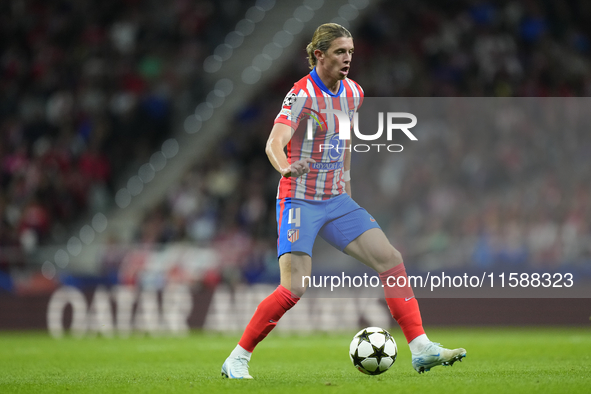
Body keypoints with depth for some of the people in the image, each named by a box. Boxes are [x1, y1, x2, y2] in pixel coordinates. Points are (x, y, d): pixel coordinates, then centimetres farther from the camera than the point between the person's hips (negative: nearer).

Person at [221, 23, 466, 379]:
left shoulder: (354, 92, 5)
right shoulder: (303, 94, -17)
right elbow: (275, 142, -32)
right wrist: (286, 166, -52)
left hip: (336, 201, 7)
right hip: (299, 201, -7)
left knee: (390, 259, -2)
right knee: (296, 287, -18)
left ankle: (422, 349, 1)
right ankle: (237, 359, -4)